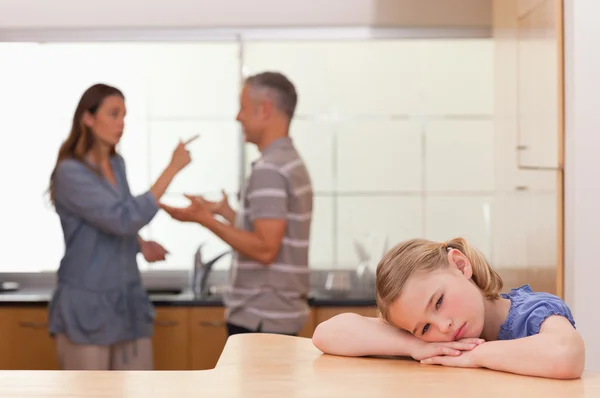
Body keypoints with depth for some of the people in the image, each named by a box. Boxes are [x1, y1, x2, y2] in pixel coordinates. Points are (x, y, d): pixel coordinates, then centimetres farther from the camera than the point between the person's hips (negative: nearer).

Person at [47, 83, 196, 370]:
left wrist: (141, 245, 2)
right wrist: (172, 170, -24)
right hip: (87, 306, -7)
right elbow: (125, 218, -26)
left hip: (127, 301, 7)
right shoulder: (70, 173, -16)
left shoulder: (116, 164, 8)